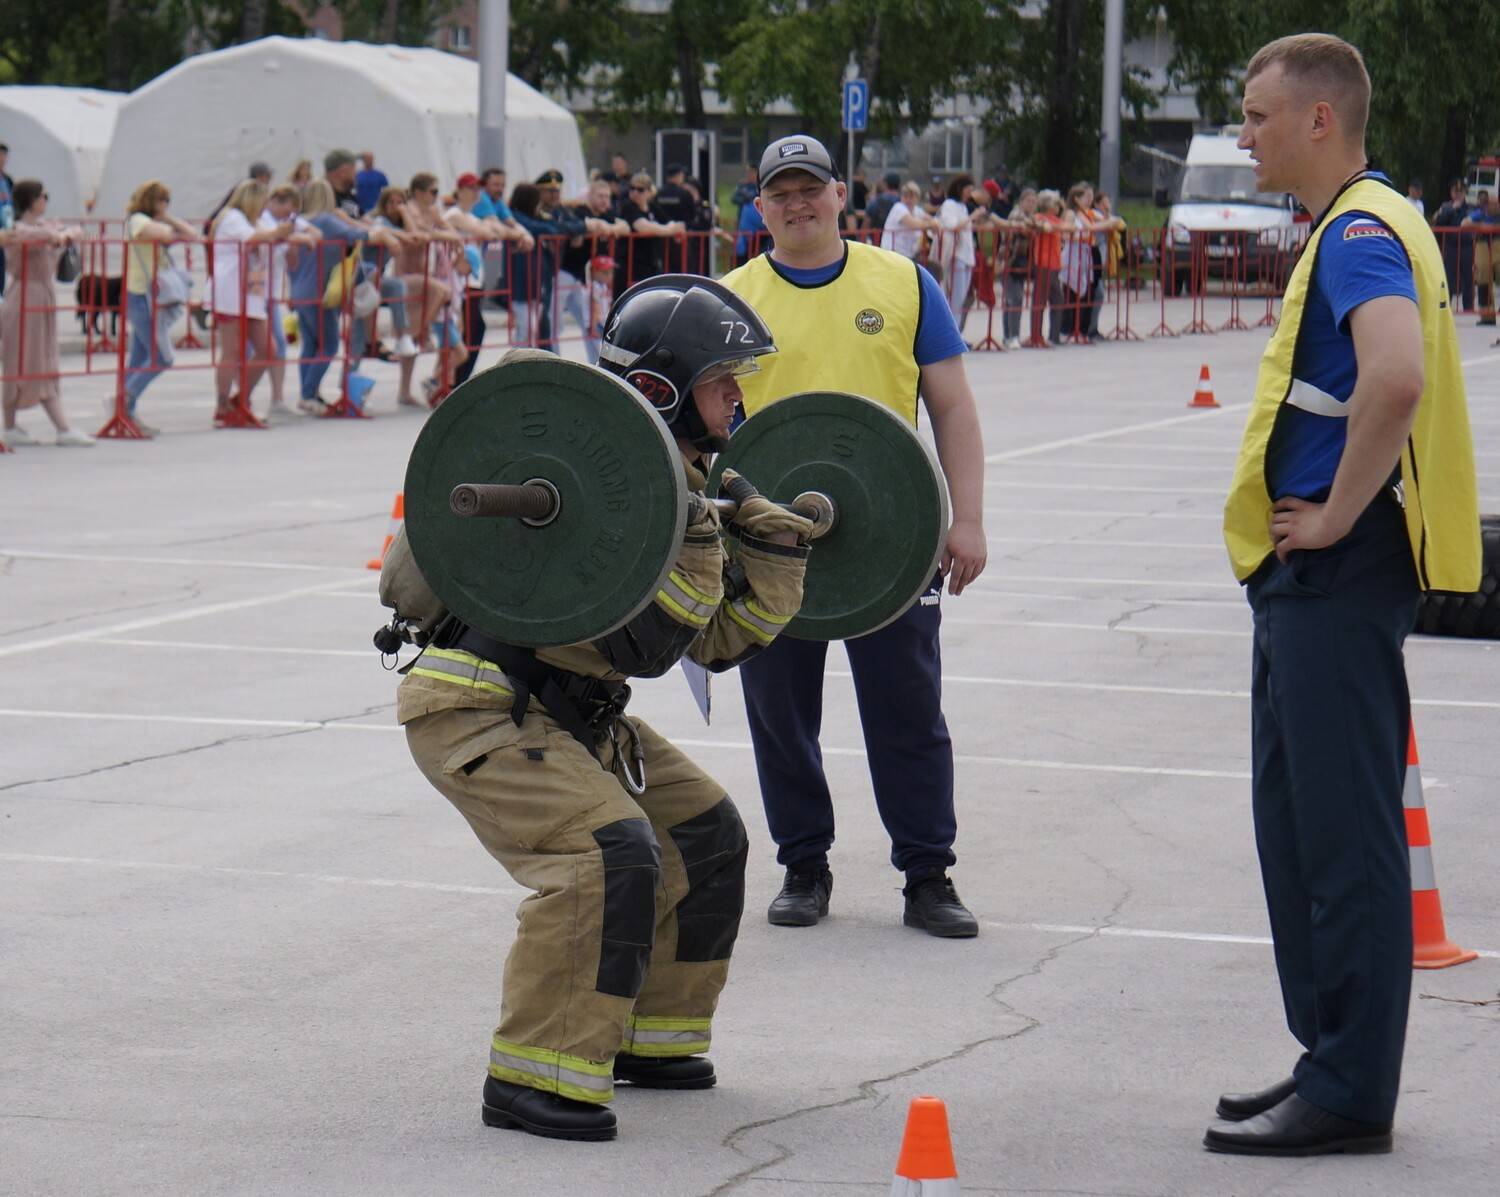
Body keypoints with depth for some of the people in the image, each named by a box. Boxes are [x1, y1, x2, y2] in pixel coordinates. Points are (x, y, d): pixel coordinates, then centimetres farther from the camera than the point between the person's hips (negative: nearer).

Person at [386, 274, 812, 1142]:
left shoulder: (683, 479, 9)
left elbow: (723, 643, 12)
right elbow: (643, 646, -29)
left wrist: (778, 549, 4)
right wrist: (692, 543, -35)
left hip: (571, 712, 10)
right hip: (478, 709, -10)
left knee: (703, 834, 13)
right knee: (608, 855, -25)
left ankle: (645, 1039, 24)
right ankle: (535, 1078, -20)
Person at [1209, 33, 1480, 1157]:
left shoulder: (1363, 232, -16)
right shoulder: (1347, 228, 17)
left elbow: (1396, 380, -34)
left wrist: (1337, 515, -22)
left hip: (1339, 575, -11)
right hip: (1308, 577, 11)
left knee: (1345, 834, -7)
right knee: (1299, 825, 15)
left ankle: (1351, 1094, -3)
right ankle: (1333, 1062, 22)